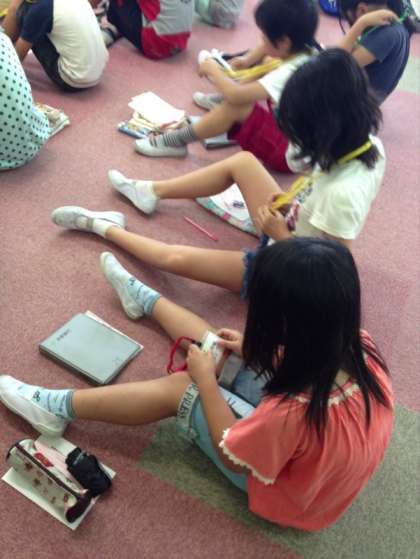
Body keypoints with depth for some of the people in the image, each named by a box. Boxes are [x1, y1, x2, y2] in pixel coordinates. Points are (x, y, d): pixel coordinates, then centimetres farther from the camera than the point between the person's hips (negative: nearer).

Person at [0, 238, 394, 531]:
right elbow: (308, 356, 2)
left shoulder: (294, 411, -43)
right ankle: (142, 298, 32)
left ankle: (59, 407, 6)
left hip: (289, 491, -6)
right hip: (321, 459, 6)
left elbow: (231, 456, -23)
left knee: (179, 390, -11)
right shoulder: (360, 348, -23)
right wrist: (250, 349, -5)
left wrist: (206, 381, -16)